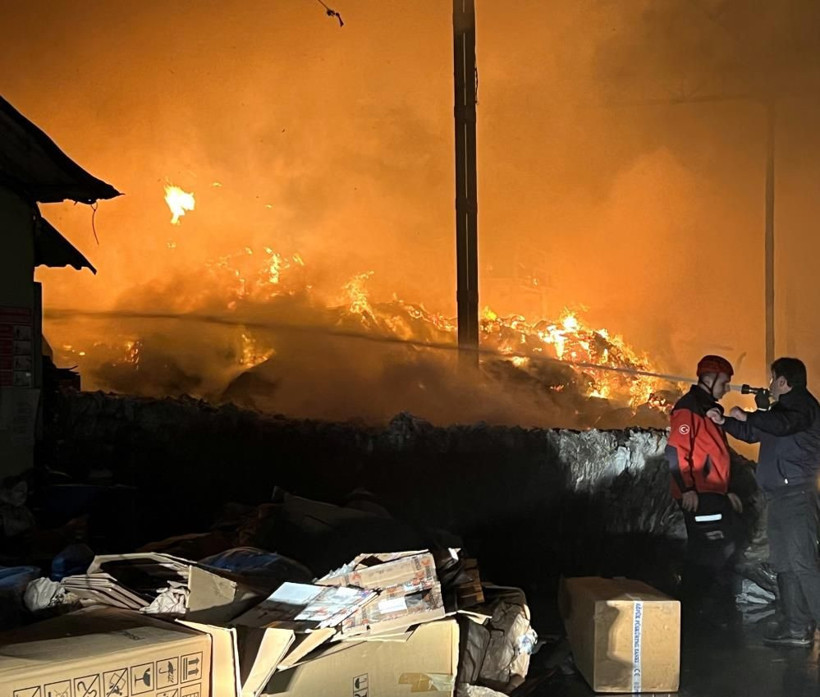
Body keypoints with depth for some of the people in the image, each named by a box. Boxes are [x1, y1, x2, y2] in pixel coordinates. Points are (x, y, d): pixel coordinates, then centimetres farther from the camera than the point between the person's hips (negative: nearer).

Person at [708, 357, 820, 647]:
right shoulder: (784, 408, 23)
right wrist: (724, 422, 24)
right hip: (779, 496, 10)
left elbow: (782, 424, -28)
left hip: (796, 495, -10)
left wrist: (747, 415, -20)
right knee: (783, 563, 9)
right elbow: (752, 434, 34)